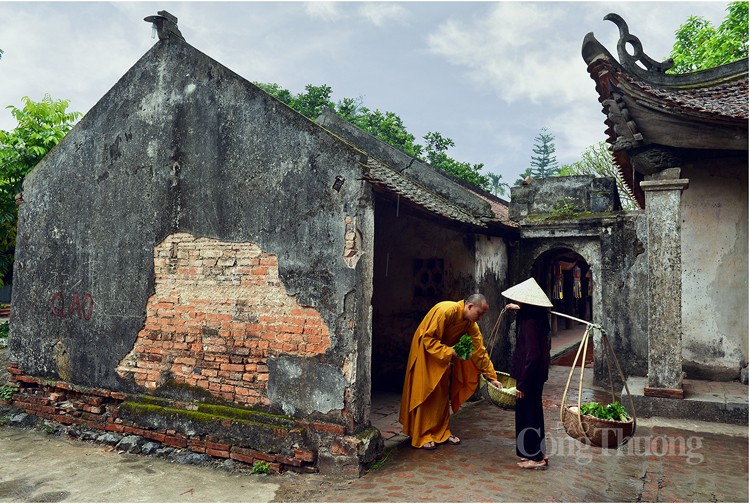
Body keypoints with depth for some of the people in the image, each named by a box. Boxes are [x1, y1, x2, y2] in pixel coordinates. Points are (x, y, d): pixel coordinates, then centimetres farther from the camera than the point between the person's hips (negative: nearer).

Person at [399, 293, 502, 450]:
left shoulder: (471, 324, -8)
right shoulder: (445, 311, -31)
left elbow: (480, 350, -4)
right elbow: (428, 338, -29)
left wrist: (491, 376, -5)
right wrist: (449, 352, -30)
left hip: (444, 356, 7)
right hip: (425, 352, -7)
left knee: (443, 394, 9)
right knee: (426, 394, -4)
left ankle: (442, 432, 19)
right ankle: (422, 436, 4)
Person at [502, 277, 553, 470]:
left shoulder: (530, 322, -23)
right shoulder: (537, 316, 5)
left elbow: (532, 355, -26)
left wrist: (522, 384, -21)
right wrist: (519, 310, 33)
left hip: (530, 375, -10)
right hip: (538, 374, 10)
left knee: (528, 414, 3)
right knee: (533, 412, 19)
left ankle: (536, 457, 15)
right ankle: (538, 453, 32)